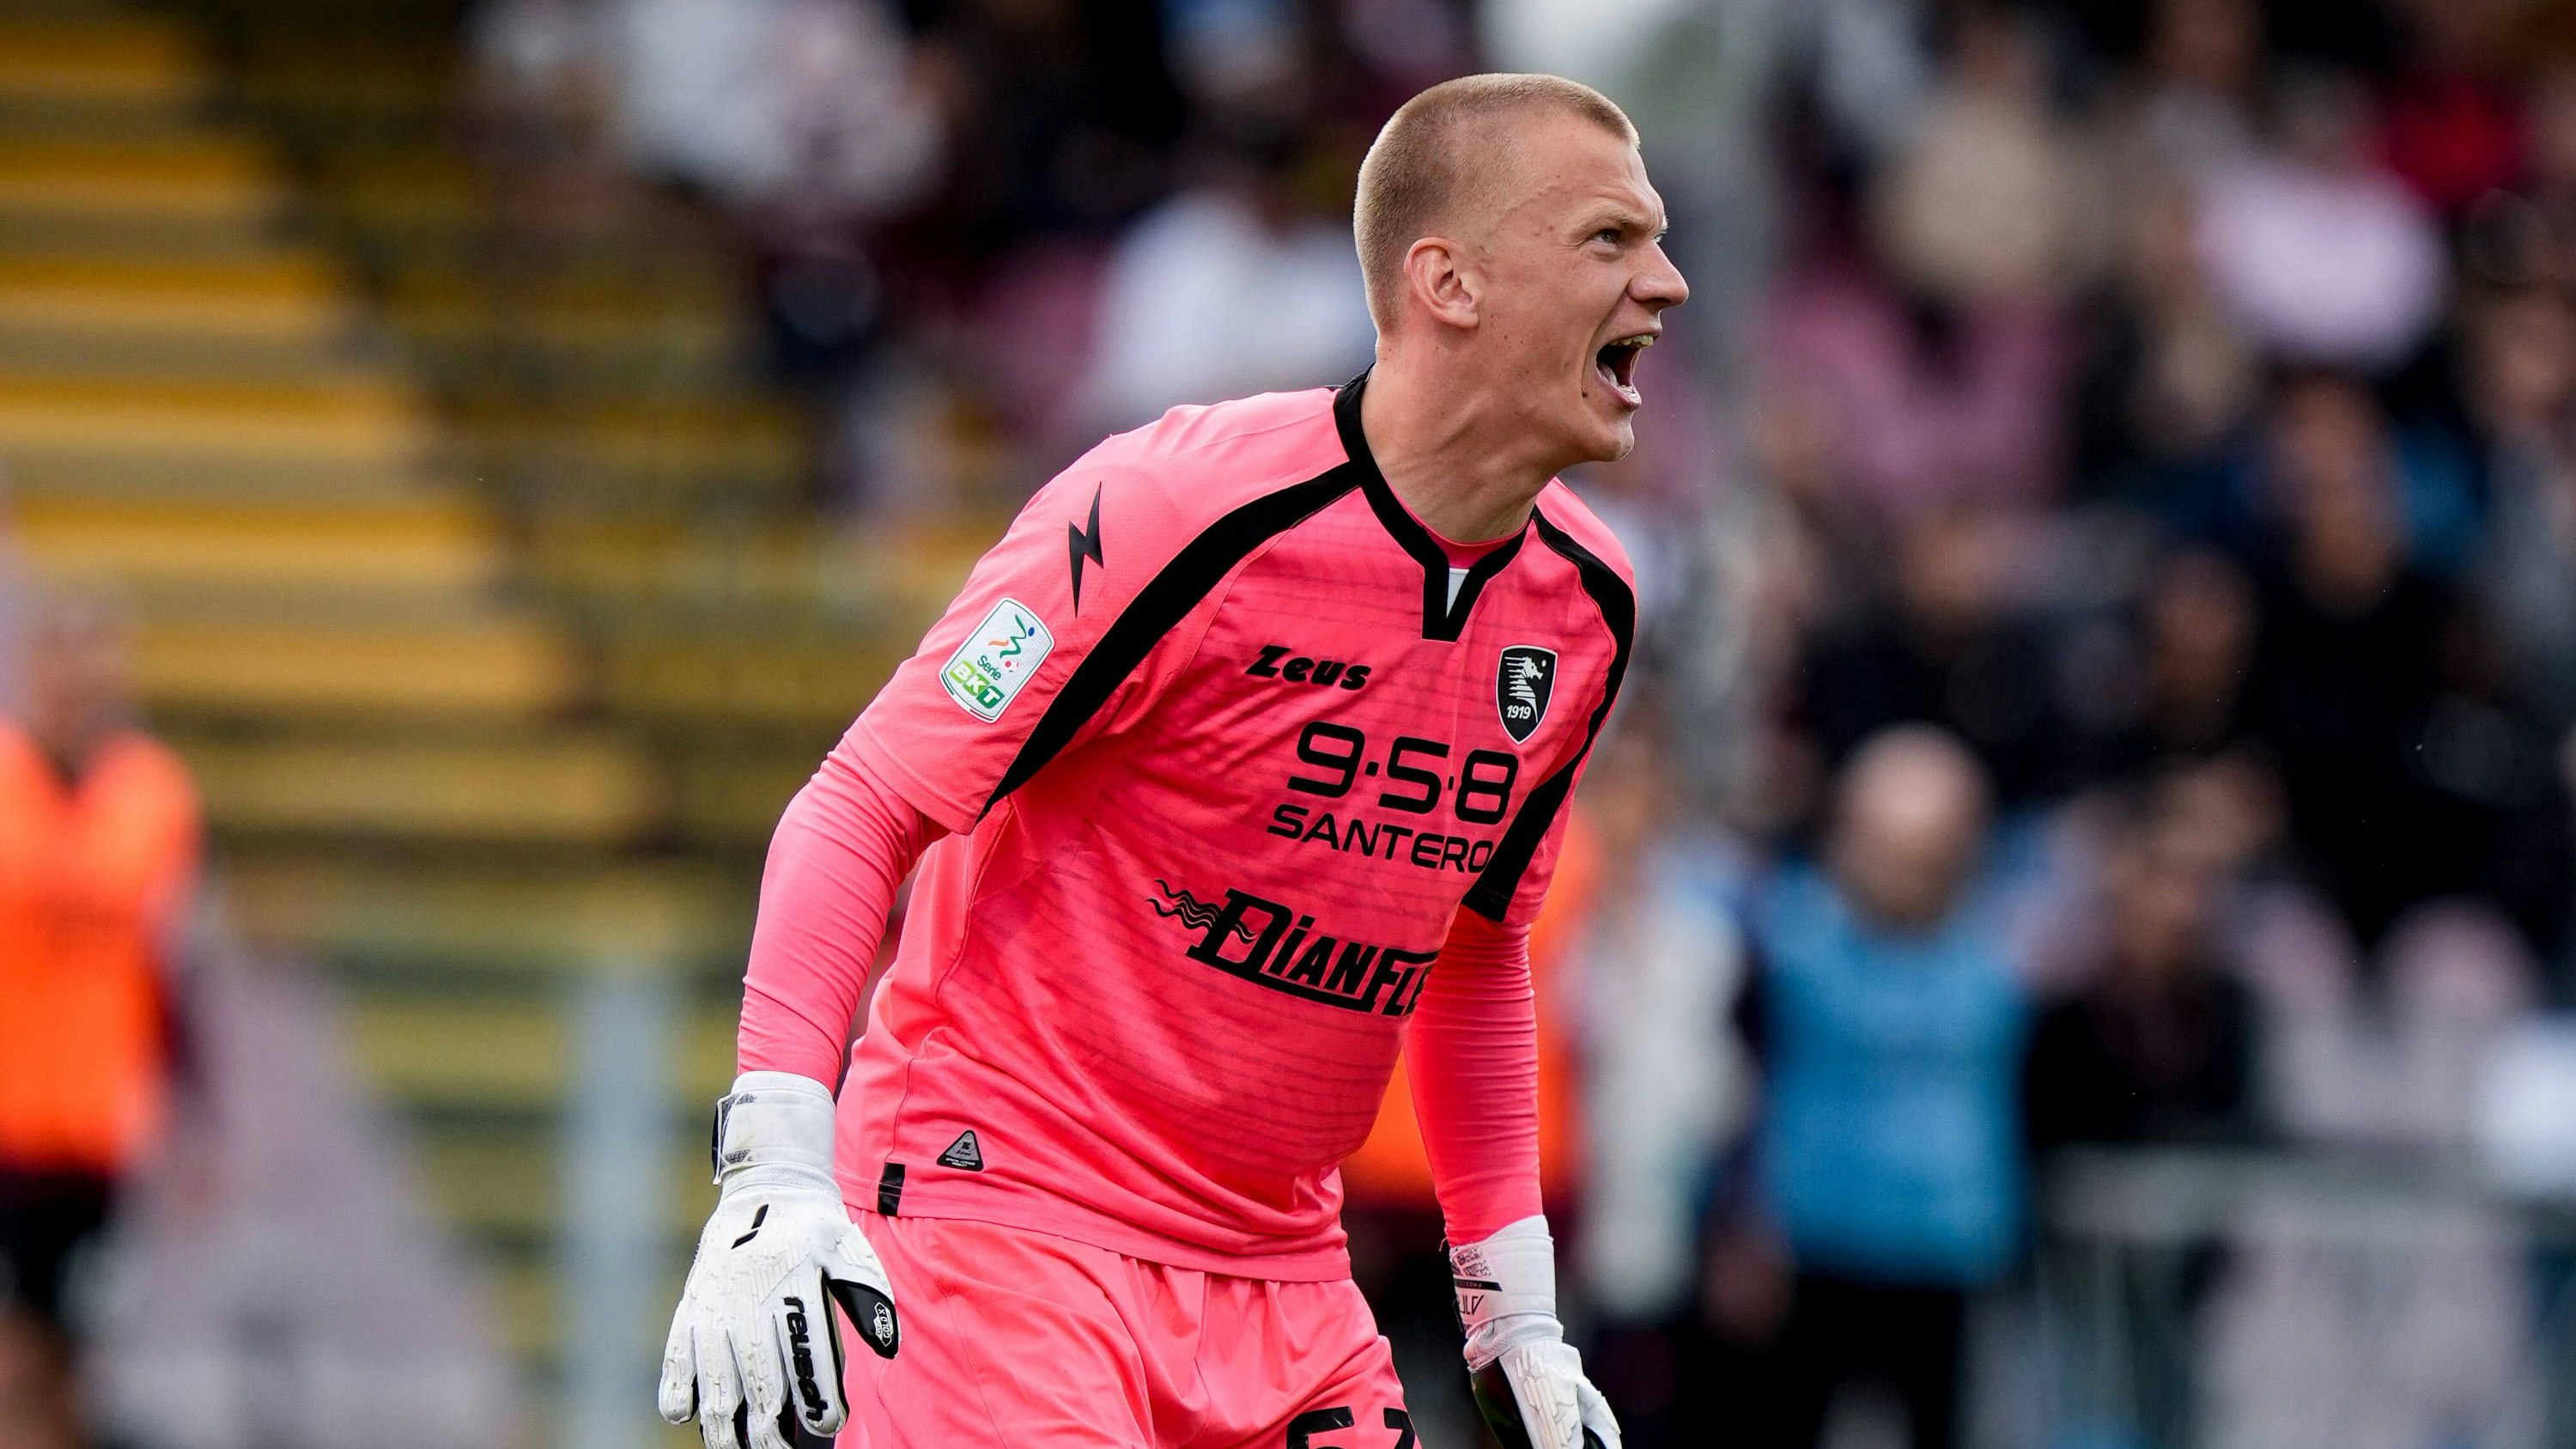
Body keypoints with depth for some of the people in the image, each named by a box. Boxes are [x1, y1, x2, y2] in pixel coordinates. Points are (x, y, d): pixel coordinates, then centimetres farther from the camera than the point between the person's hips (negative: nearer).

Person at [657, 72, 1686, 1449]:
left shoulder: (1582, 604, 5)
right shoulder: (1175, 511, -16)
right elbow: (860, 810, -13)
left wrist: (1515, 1309, 18)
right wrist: (776, 1165, -23)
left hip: (1277, 1272, 7)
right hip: (1000, 1202, -7)